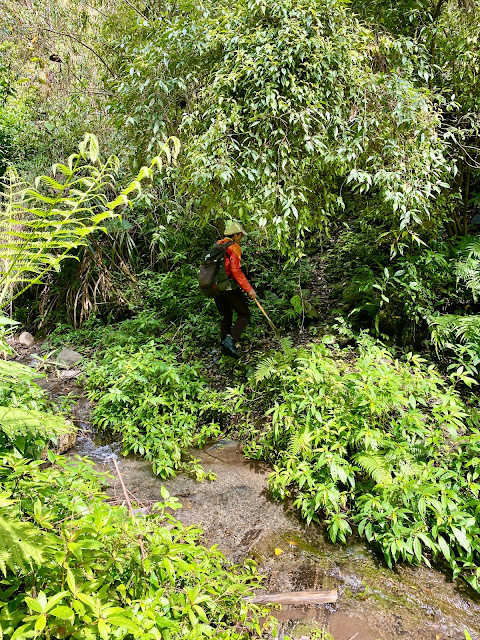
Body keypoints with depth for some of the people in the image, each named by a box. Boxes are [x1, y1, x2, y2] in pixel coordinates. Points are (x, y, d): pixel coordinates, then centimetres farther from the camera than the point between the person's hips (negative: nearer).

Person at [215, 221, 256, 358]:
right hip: (230, 287, -7)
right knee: (244, 314, 2)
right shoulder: (234, 247, -7)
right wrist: (249, 289, -17)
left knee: (225, 316, 18)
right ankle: (230, 339, -15)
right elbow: (236, 270, -18)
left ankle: (225, 344, 18)